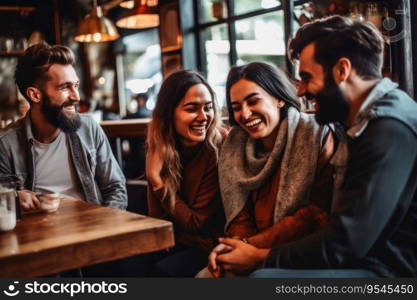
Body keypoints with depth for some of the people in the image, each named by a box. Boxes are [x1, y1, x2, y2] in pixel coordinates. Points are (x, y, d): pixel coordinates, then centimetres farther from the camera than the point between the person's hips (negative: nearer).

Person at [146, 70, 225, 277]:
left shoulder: (219, 148, -19)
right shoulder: (158, 150, -3)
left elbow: (197, 223, -14)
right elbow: (158, 218, 1)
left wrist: (157, 180, -17)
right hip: (173, 242, 5)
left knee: (162, 269, -27)